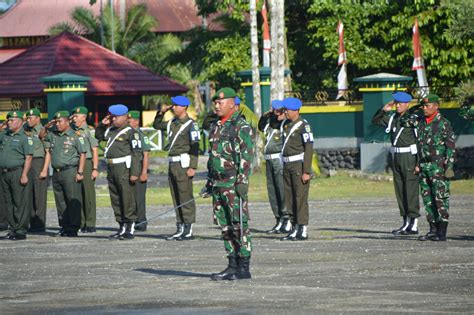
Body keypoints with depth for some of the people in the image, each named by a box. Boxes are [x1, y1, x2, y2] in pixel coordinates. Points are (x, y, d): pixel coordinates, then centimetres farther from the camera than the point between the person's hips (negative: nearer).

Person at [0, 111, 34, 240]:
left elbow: (28, 157, -13)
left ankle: (21, 231, -5)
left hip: (18, 172, -8)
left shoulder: (25, 138, -7)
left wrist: (24, 175, -20)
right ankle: (12, 229, 16)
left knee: (20, 203, -6)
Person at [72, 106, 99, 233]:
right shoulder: (72, 131, 14)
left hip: (87, 163, -6)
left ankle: (90, 224, -2)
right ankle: (80, 224, 9)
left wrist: (95, 169, -12)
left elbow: (95, 151, -6)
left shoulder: (90, 131, -2)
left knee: (88, 194, -5)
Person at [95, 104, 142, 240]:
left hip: (124, 168, -8)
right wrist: (102, 124, 16)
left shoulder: (130, 132, -8)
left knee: (127, 199, -6)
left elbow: (137, 153, -13)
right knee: (116, 200, 11)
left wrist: (135, 173, -20)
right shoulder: (110, 130, 16)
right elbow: (98, 136, 35)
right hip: (111, 168, 8)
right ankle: (122, 228, 19)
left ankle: (130, 230, -3)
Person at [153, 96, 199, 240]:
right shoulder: (172, 123, 14)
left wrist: (192, 167, -20)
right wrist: (161, 113, 12)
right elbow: (157, 125, 30)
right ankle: (180, 229, 16)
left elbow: (195, 147, -14)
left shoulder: (190, 124, -10)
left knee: (185, 198, -7)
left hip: (183, 164, -9)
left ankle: (188, 231, -5)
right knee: (176, 198, 11)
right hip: (173, 163, 9)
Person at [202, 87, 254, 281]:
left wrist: (242, 181, -21)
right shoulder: (217, 127, 18)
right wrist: (209, 183, 21)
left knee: (239, 225, -7)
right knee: (225, 226, 9)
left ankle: (244, 268, -5)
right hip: (218, 185, 9)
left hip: (234, 184, -9)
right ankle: (232, 266, 13)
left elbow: (247, 156, -15)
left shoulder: (242, 127, -9)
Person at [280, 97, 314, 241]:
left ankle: (303, 231, -6)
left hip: (299, 165, -8)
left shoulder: (303, 125, -11)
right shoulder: (286, 125, 14)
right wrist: (284, 169, 15)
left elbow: (309, 149, -15)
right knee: (289, 199, 8)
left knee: (300, 198, -8)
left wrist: (306, 171, -20)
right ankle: (294, 230, 13)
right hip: (287, 165, 8)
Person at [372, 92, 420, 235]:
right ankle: (406, 222, 14)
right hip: (397, 157, 8)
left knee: (411, 190, -8)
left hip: (410, 156, -8)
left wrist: (419, 161, -18)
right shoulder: (393, 118, 13)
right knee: (399, 190, 8)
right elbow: (375, 121, 23)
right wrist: (383, 110, 4)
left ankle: (414, 224, -6)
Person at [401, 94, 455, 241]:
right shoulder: (420, 122, 11)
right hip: (424, 167, 7)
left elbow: (451, 146, -9)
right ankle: (433, 230, 13)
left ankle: (442, 233, -8)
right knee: (427, 199, 7)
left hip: (439, 167, -7)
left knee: (441, 199, -7)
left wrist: (449, 167, -14)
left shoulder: (444, 124, -6)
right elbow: (405, 122, 25)